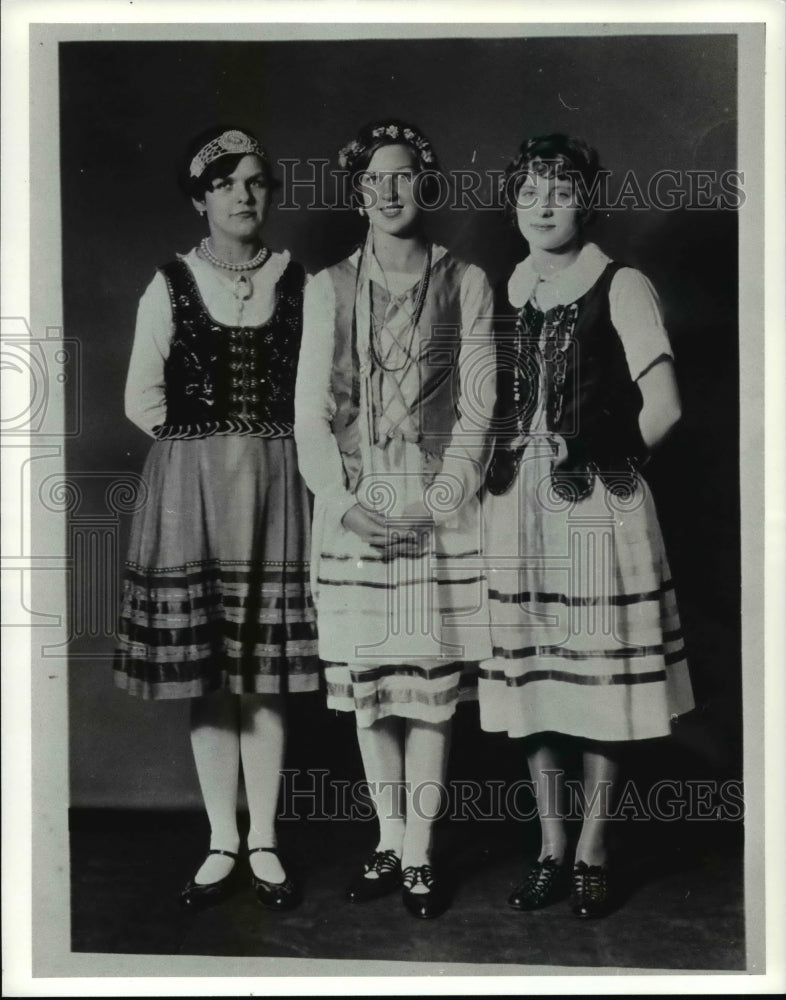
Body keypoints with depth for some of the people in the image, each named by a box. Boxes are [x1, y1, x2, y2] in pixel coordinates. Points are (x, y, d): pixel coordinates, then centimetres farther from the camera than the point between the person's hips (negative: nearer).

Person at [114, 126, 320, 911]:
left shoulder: (297, 282, 4)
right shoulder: (171, 285, 4)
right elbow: (142, 398, 6)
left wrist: (268, 444, -2)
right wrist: (202, 436, 1)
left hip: (274, 487, 0)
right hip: (191, 488, 0)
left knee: (268, 670, 2)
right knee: (205, 670, 4)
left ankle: (264, 844, 15)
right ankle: (221, 844, 17)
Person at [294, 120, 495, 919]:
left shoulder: (466, 284, 5)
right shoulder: (328, 286, 9)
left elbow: (478, 408, 0)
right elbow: (310, 411, 4)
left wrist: (441, 502, -10)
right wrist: (344, 502, -8)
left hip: (439, 503, -2)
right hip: (352, 503, 2)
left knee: (429, 683, -1)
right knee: (365, 680, 6)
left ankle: (419, 854, 10)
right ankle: (388, 844, 20)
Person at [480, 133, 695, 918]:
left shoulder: (621, 287, -1)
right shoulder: (503, 293, 12)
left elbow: (661, 405, -7)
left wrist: (603, 462, 2)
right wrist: (504, 465, 4)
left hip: (598, 507, -4)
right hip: (516, 505, 4)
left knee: (601, 678, 1)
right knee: (531, 678, 7)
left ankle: (592, 854, 16)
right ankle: (552, 849, 20)